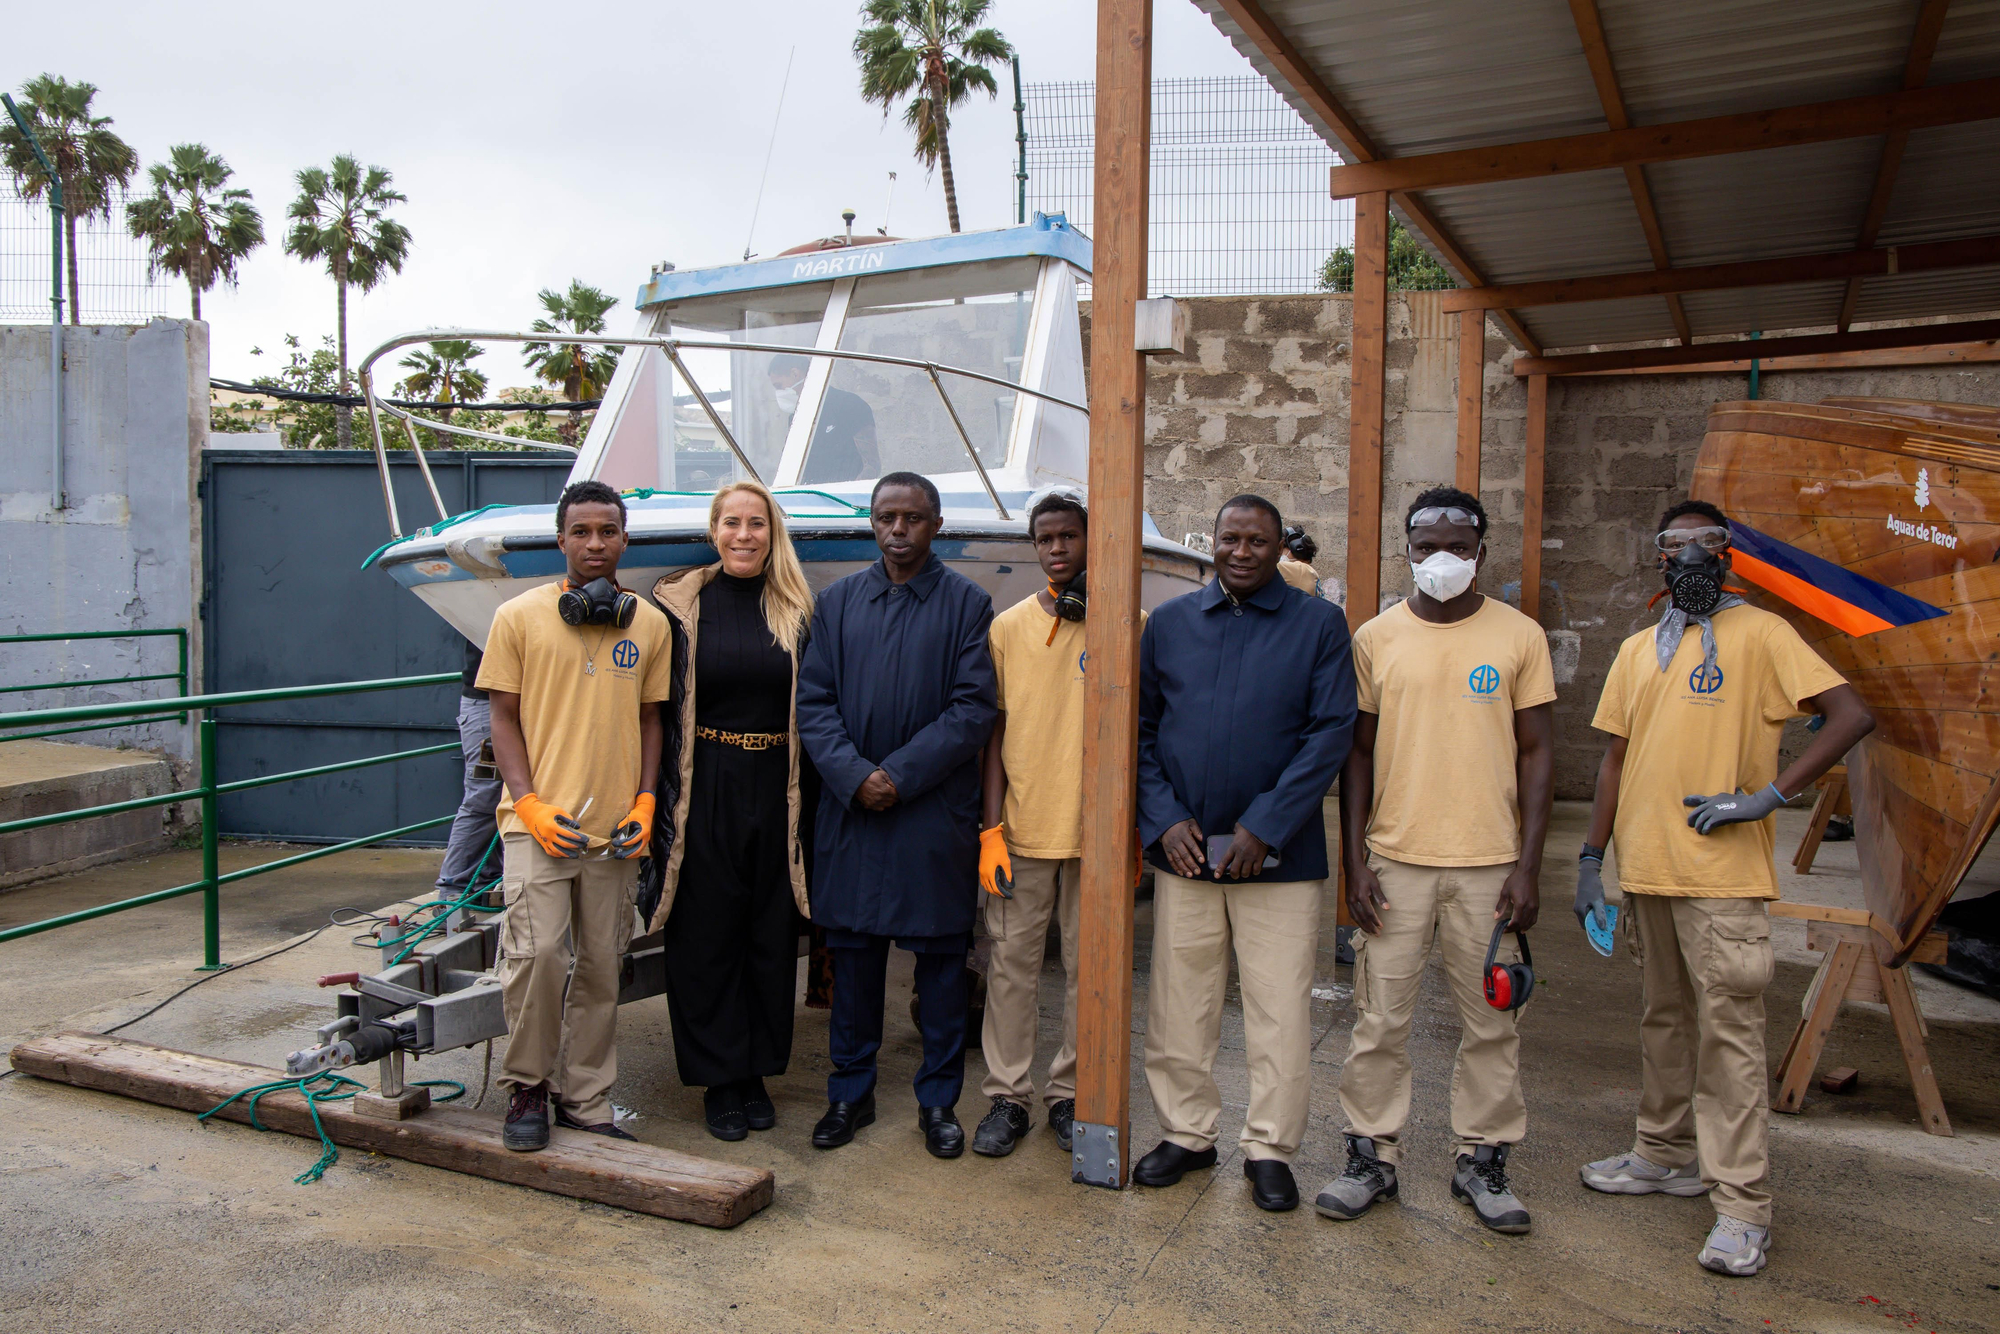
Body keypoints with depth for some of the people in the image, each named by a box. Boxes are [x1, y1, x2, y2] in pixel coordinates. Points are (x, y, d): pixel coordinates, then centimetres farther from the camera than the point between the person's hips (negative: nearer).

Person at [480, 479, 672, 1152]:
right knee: (537, 953, -12)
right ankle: (527, 1089, 10)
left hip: (615, 826, 3)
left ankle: (585, 1099, 22)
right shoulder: (519, 617, 1)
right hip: (539, 820, -3)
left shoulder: (649, 624, 8)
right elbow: (504, 718, 2)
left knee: (601, 967, 8)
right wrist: (529, 803, -9)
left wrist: (644, 803, 3)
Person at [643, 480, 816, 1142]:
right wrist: (659, 798, -6)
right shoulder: (681, 605, 0)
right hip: (703, 790, -2)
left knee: (771, 935, 9)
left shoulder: (796, 611, 5)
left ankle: (756, 1074, 23)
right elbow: (659, 708, 0)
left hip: (775, 790, 2)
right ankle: (719, 1080, 18)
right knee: (707, 936, 5)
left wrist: (806, 801, 0)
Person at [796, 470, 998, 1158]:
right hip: (850, 810, 2)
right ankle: (850, 1092, 26)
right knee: (853, 953, 10)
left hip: (938, 814, -2)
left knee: (941, 958, 6)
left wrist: (900, 775, -14)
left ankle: (938, 1100, 21)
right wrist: (855, 777, -11)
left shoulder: (967, 603, 0)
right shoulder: (838, 601, 8)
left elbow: (974, 709, -7)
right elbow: (813, 702, 3)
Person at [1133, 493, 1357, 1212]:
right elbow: (1139, 726, 8)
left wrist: (1264, 828, -12)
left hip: (1278, 853, -2)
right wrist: (1164, 820, -5)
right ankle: (1187, 1132, 27)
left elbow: (1333, 731, -6)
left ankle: (1270, 1149, 20)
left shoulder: (1319, 624, 1)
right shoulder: (1169, 622, 8)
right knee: (1178, 1005, 9)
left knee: (1281, 1010, 4)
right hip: (1185, 850, 2)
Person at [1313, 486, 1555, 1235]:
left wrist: (1527, 868, -4)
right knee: (1380, 1020, 5)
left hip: (1488, 864, 0)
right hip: (1395, 859, 0)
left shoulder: (1520, 637, 2)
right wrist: (1354, 860, -1)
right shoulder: (1375, 638, 3)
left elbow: (1536, 753, 3)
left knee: (1491, 1022, 9)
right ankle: (1372, 1156, 19)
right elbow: (1359, 753, 6)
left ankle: (1481, 1160, 24)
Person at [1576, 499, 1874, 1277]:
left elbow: (1852, 716, -11)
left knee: (1729, 1034, -4)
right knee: (1663, 1021, 17)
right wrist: (1591, 858, 12)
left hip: (1721, 875, -6)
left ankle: (1742, 1209, 2)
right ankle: (1666, 1156, 31)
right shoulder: (1637, 651, 14)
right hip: (1646, 872, 6)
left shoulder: (1758, 634, -3)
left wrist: (1765, 797, -16)